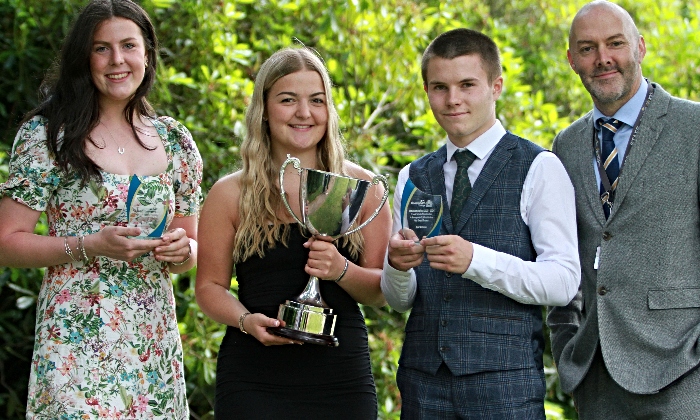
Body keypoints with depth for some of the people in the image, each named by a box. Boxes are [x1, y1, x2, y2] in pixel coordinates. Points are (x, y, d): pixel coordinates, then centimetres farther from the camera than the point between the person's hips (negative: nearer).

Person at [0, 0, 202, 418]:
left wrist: (183, 249, -4)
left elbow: (192, 247, 19)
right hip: (77, 343, -4)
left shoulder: (175, 141, 11)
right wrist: (90, 247, -16)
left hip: (156, 342, 4)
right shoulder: (48, 134, -2)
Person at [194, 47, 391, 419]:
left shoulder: (360, 188, 5)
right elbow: (210, 286, 5)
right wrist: (246, 320, -14)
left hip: (341, 376, 1)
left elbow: (382, 291, 5)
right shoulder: (230, 194, 3)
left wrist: (341, 271, -14)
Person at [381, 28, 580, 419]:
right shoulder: (412, 178, 14)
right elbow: (400, 299, 13)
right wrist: (398, 265, -9)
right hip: (424, 377, 4)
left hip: (505, 379, -4)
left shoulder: (540, 169, -1)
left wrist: (476, 260, -21)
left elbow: (563, 283, -9)